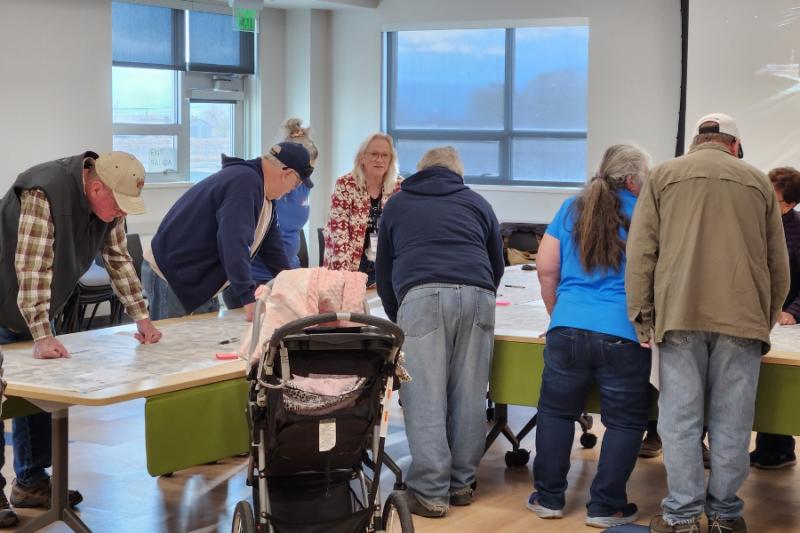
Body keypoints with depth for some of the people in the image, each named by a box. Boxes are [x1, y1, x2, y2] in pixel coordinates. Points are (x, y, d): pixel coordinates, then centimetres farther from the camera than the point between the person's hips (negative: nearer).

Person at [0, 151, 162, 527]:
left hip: (36, 310, 8)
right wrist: (42, 337, -40)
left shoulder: (108, 200, -7)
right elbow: (31, 267, -36)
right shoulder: (44, 193, -32)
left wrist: (141, 317, -3)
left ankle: (31, 482, 19)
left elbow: (118, 259, 3)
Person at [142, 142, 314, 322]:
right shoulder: (245, 182, -25)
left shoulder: (263, 193, 8)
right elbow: (234, 242, -34)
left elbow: (271, 245, 15)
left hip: (199, 280, 10)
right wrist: (249, 299, -37)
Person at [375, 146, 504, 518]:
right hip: (477, 294, 2)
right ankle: (461, 484, 15)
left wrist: (397, 318, 42)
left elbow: (383, 270, 30)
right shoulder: (477, 203, 28)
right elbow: (497, 265, 34)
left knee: (425, 399, -2)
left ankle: (431, 492, -3)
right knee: (469, 397, 8)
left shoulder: (397, 204, 26)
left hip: (423, 295, -2)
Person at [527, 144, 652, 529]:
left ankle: (548, 498, 20)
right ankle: (605, 506, 10)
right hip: (623, 334, -3)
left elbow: (546, 267, 9)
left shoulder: (571, 209, 10)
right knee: (625, 420, 8)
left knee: (556, 411, 15)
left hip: (568, 329, 3)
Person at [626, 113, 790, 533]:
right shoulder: (759, 182, 15)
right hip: (742, 317, 1)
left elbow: (640, 252, 4)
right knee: (731, 420, 5)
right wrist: (766, 322, 23)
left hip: (680, 313, -1)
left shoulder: (664, 176, 11)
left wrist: (642, 316, 5)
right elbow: (778, 265, 15)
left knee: (681, 417, 2)